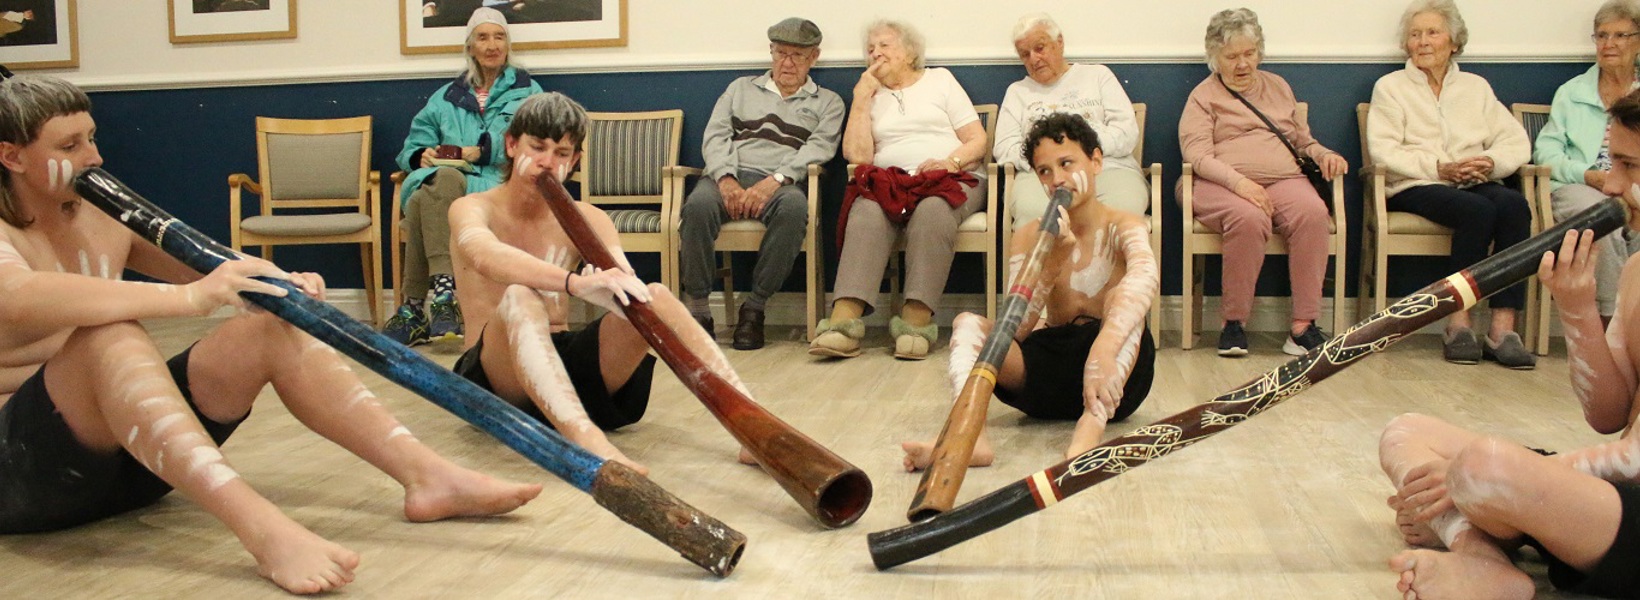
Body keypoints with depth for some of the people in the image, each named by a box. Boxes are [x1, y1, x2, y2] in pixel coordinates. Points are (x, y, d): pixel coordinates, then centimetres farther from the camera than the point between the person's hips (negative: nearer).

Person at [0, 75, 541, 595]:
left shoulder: (100, 221, 11)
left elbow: (205, 272, 9)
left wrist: (279, 285, -14)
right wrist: (189, 297, -41)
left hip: (125, 449, 6)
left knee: (270, 327, -11)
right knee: (108, 335, -34)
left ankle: (428, 475, -23)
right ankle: (262, 529, -50)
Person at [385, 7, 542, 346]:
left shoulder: (527, 92, 18)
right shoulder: (448, 97, 29)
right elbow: (414, 144, 23)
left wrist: (483, 150, -13)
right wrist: (422, 156, -2)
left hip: (497, 184, -3)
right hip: (445, 183, 3)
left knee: (425, 202, -35)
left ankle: (415, 308, -37)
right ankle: (443, 289, -42)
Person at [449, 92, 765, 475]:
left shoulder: (586, 218, 10)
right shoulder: (473, 209, -1)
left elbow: (624, 283, -10)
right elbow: (486, 257, -28)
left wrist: (604, 282, -36)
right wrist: (576, 283, -45)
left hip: (565, 359, 4)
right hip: (497, 376, -3)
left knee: (655, 296, -20)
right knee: (518, 298, -35)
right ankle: (589, 443, -58)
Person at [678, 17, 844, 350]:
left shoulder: (827, 102, 21)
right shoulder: (741, 88, 27)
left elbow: (819, 149, 3)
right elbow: (715, 137, 14)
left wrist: (775, 180, -16)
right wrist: (726, 180, -8)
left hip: (780, 184, -1)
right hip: (729, 177, 1)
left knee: (794, 207, -39)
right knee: (699, 204, -35)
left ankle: (754, 307, -26)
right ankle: (697, 307, -25)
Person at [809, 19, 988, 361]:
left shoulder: (940, 80, 18)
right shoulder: (870, 96, 22)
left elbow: (978, 141, 9)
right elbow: (858, 155, 4)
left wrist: (951, 161, -11)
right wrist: (861, 97, 5)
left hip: (952, 179, -1)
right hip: (889, 181, 1)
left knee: (932, 211, -37)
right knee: (866, 213, -34)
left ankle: (916, 320, -44)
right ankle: (844, 319, -48)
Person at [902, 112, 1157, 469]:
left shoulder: (1123, 227, -7)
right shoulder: (1030, 237, 3)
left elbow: (1146, 276, -34)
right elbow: (1016, 330, -8)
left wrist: (1102, 349, -52)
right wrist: (1053, 262, -23)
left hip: (1114, 383, -3)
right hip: (1048, 365, 3)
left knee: (1123, 297, -28)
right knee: (966, 322, -14)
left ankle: (1089, 434, -50)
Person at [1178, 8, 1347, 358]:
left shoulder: (1278, 86, 28)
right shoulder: (1204, 96, 12)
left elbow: (1303, 140, 34)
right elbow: (1198, 155, -3)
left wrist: (1324, 155, 10)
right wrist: (1238, 181, -21)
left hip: (1284, 179, 4)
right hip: (1222, 184, -4)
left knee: (1313, 212, -31)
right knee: (1248, 218, -38)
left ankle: (1303, 326, -31)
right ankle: (1234, 322, -25)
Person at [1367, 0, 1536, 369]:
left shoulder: (1476, 87, 23)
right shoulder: (1391, 87, 12)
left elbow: (1517, 143, 11)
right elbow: (1383, 151, -4)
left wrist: (1490, 162, -12)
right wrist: (1439, 168, -16)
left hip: (1475, 184, 4)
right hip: (1415, 187, -3)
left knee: (1514, 205, -30)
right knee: (1478, 210, -33)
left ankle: (1502, 330, -34)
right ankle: (1458, 325, -28)